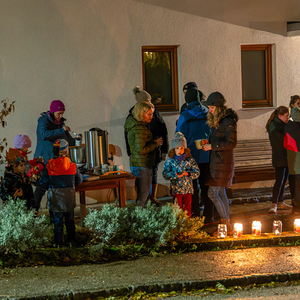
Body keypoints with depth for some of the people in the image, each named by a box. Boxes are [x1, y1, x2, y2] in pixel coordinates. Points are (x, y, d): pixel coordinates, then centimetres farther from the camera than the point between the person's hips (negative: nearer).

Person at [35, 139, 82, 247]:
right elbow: (79, 180, 8)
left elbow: (43, 184, -5)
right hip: (69, 199, 1)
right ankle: (72, 240, 28)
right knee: (69, 221, 19)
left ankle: (58, 243, 14)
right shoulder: (73, 166, -9)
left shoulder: (48, 167, -12)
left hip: (54, 200, -1)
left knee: (57, 222, 10)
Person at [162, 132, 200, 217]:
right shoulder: (170, 161, -3)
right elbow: (165, 174, -8)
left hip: (188, 189, 2)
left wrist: (188, 173, -17)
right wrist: (175, 175, -23)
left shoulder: (190, 160, 2)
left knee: (188, 206, 11)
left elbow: (197, 172, 0)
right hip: (176, 190, -2)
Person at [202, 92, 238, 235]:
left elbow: (231, 143, -19)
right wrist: (208, 143, 5)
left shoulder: (228, 121, -16)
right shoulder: (216, 120, 13)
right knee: (221, 193, 13)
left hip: (223, 161, -9)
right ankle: (227, 224, 20)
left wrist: (212, 146, -18)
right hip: (217, 161, 9)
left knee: (212, 193, -9)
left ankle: (226, 223, -2)